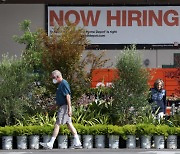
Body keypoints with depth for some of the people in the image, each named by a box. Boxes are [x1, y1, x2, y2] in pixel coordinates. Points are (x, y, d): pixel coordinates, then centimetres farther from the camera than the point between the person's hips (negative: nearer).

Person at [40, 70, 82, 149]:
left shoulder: (64, 84, -14)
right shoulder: (60, 84, 17)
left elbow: (68, 96, -20)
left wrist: (69, 109, -24)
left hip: (64, 107, -10)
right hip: (62, 107, 10)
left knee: (57, 124, -9)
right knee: (69, 124, 9)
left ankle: (50, 144, -9)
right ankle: (77, 143, 10)